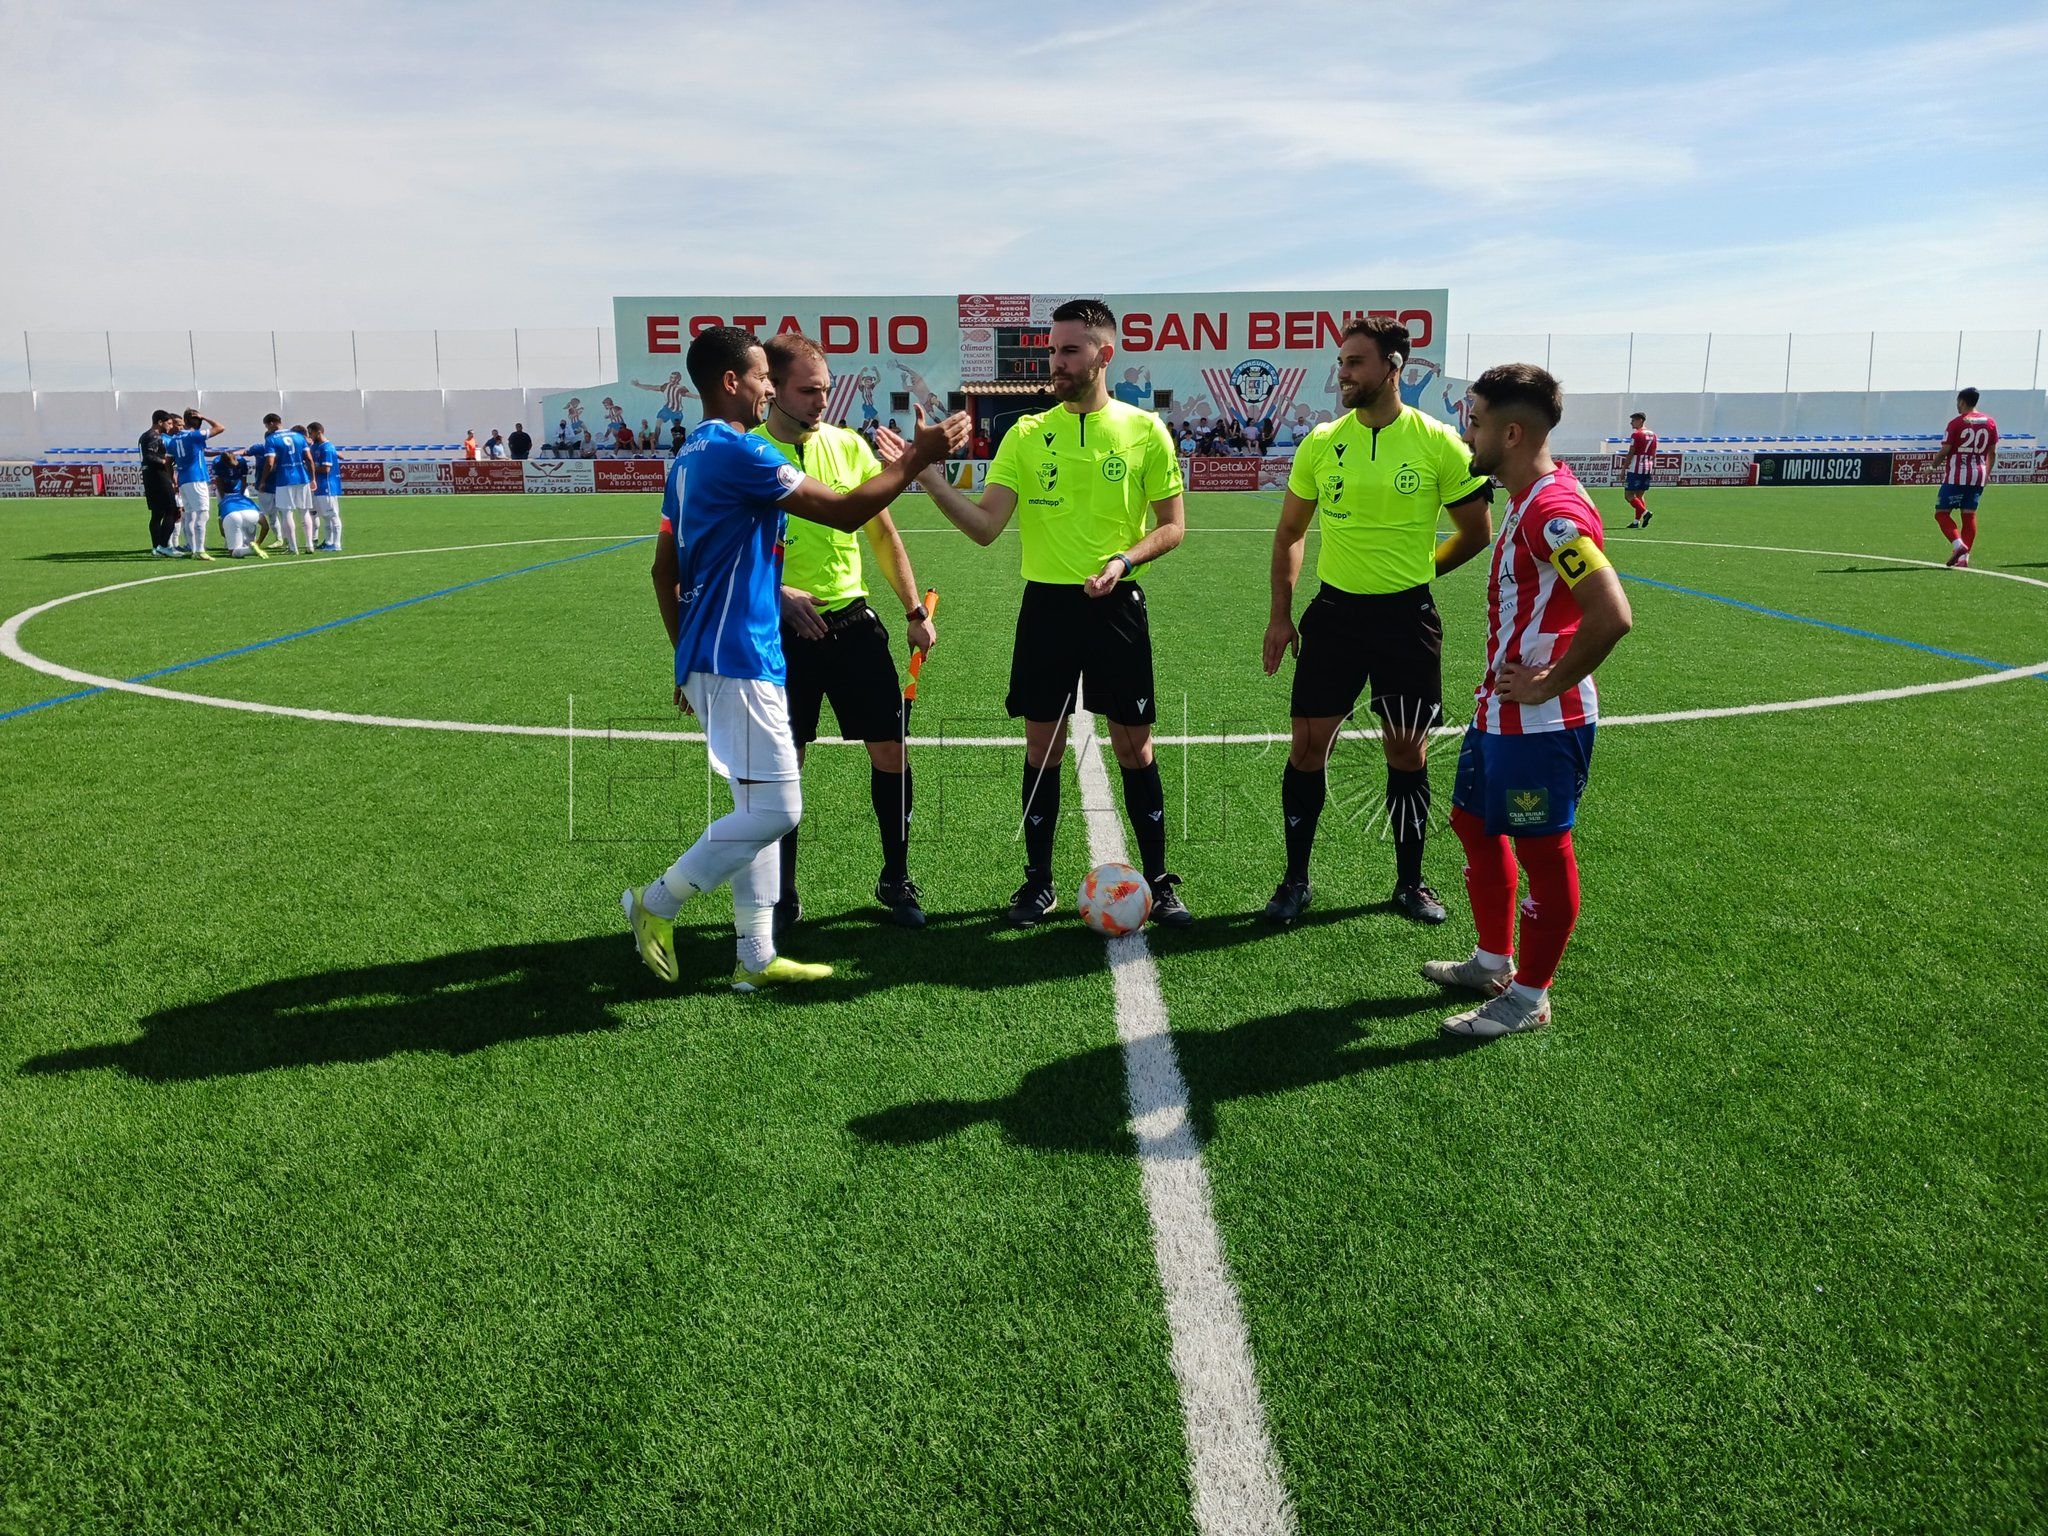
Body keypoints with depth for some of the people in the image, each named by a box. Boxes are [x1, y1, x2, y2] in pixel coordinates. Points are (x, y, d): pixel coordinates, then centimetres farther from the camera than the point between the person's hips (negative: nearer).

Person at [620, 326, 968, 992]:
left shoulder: (692, 455, 16)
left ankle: (756, 959, 17)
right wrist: (916, 458, -7)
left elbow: (664, 571, 20)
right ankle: (657, 902, 4)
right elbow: (845, 511, -17)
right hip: (739, 661, -11)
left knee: (759, 809, 13)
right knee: (775, 811, -7)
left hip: (707, 659, 11)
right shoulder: (738, 451, -15)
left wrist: (687, 658, 25)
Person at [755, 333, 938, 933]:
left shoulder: (849, 445, 5)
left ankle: (896, 881, 19)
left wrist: (915, 610, 9)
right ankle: (782, 897, 19)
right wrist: (778, 592, -21)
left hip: (852, 621, 3)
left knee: (890, 750, 2)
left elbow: (882, 532, 12)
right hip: (782, 631, -3)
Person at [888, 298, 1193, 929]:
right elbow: (984, 526, -3)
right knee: (1043, 747, 6)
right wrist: (928, 477, -17)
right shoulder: (1026, 433, 4)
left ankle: (1157, 881, 18)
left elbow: (1172, 525, 3)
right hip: (1045, 605, 2)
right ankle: (1038, 882, 20)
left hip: (1115, 605, -1)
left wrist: (1124, 560, -15)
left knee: (1133, 745, 4)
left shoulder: (1144, 430, 0)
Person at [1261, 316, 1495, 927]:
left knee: (1407, 750, 6)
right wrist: (1280, 615, 6)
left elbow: (1476, 532, 4)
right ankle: (1296, 880, 14)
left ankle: (1409, 881, 23)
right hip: (1334, 610, 2)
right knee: (1307, 743, 0)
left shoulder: (1438, 444, -7)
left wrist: (1415, 571, 7)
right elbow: (1290, 532, 10)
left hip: (1407, 617, -2)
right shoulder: (1322, 442, 1)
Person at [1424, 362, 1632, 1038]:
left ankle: (1530, 997, 18)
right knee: (1474, 822, 21)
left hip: (1541, 722, -11)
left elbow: (1612, 616, -33)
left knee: (1542, 851, 3)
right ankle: (1493, 962, 37)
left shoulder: (1555, 511, -23)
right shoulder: (1524, 500, 10)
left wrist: (1550, 683, -21)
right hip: (1500, 709, 11)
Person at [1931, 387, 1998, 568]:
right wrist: (1987, 473, 24)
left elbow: (1945, 451, -8)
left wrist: (1934, 465, 10)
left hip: (1956, 476, -6)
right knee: (1969, 515, 8)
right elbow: (1993, 453, 12)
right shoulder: (1990, 422, 9)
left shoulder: (1956, 422, -8)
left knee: (1941, 513, 1)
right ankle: (1964, 557, 4)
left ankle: (1958, 544, -19)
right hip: (1978, 475, 6)